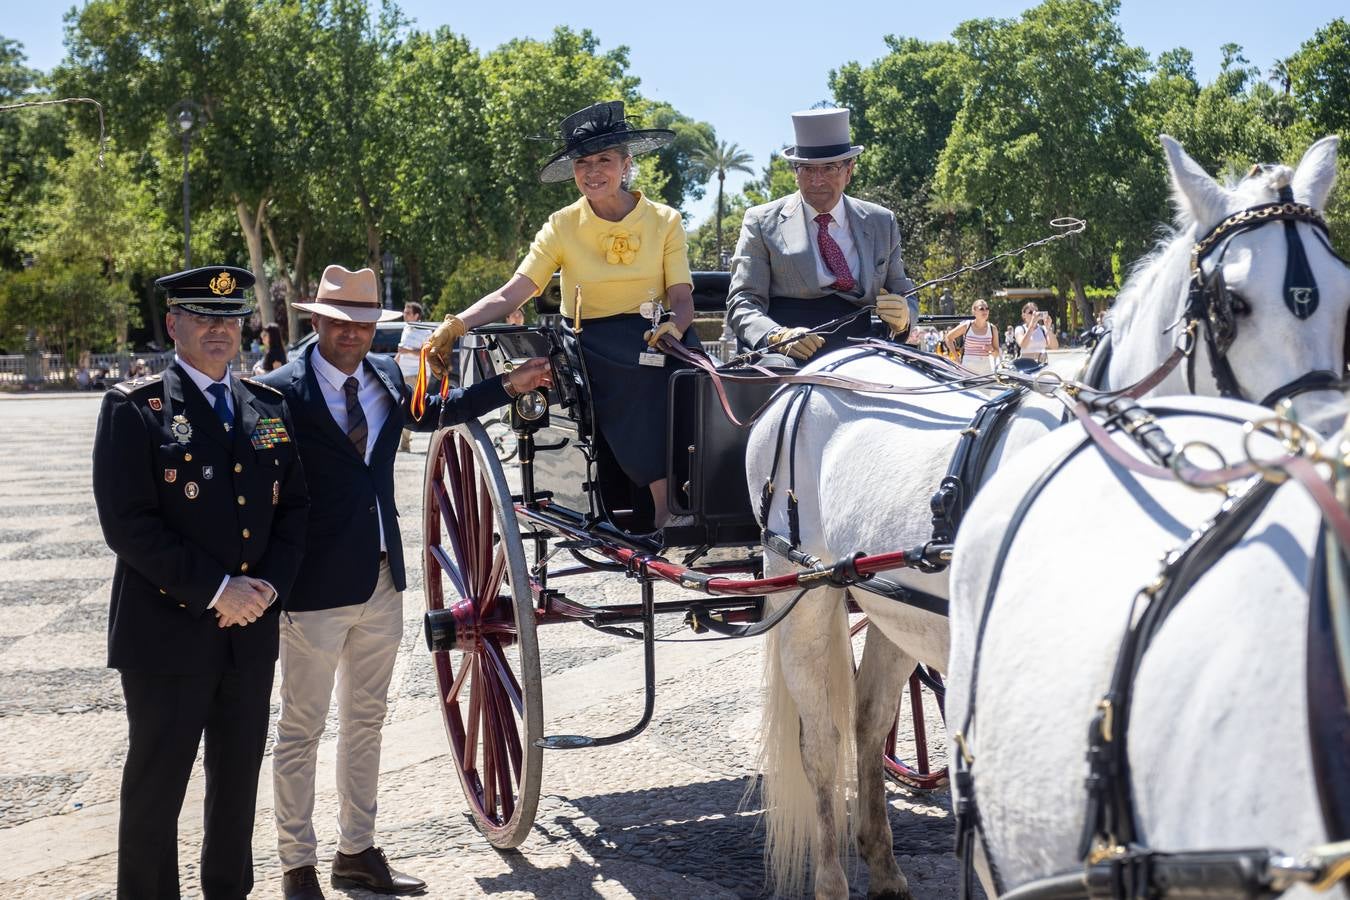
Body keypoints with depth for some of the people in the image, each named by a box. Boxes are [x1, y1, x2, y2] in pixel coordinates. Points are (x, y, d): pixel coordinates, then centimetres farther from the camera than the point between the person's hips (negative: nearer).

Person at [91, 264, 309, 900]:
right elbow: (127, 523, -14)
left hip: (251, 631, 5)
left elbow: (293, 506, 11)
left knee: (238, 784, 14)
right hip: (167, 633, -5)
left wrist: (269, 584, -6)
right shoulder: (134, 408, -6)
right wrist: (214, 589, -17)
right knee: (156, 789, 3)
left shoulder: (269, 408, 11)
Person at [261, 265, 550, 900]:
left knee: (365, 721, 17)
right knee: (301, 730, 5)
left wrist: (510, 387, 24)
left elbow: (433, 412, 27)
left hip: (382, 580, 7)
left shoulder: (385, 376, 7)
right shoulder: (283, 392, -13)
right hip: (317, 586, -7)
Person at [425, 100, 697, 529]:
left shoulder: (664, 221, 6)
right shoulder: (563, 227, 3)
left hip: (654, 338, 1)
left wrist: (674, 326, -24)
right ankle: (669, 513, -28)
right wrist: (457, 324, -23)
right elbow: (510, 295, -5)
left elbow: (682, 299, 0)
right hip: (592, 348, -1)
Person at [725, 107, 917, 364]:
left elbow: (904, 294, 21)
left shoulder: (881, 223, 18)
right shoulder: (762, 223, 9)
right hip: (793, 361, -6)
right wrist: (778, 337, -18)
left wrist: (903, 317, -4)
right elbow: (742, 303, 2)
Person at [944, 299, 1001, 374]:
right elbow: (949, 337, 11)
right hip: (968, 368, -2)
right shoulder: (966, 326, -1)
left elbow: (996, 353, 11)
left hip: (986, 370, 2)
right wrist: (956, 356, 4)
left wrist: (992, 350, -12)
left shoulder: (992, 329, 5)